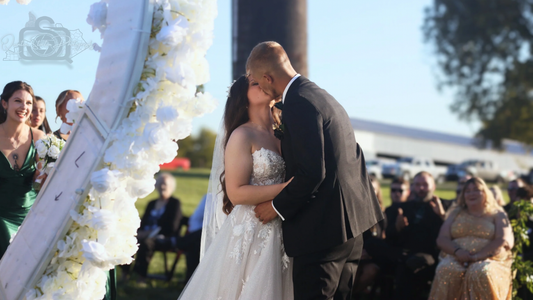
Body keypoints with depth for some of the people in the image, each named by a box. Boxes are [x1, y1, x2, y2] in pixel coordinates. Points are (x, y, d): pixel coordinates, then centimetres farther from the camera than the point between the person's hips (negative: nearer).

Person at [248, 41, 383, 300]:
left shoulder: (299, 102, -16)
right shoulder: (321, 95, 16)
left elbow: (311, 173, -21)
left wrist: (277, 207, -10)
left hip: (324, 228, -10)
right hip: (351, 222, 10)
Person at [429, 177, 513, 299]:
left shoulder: (497, 215, 14)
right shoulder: (456, 214, 23)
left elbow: (504, 241, -3)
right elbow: (442, 239, 11)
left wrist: (479, 255, -17)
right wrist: (457, 251, -12)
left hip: (489, 260, -2)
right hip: (456, 259, 2)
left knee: (481, 272, -39)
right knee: (446, 270, -34)